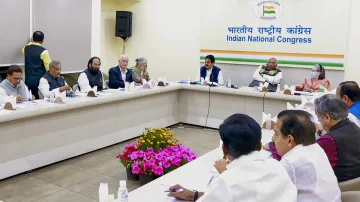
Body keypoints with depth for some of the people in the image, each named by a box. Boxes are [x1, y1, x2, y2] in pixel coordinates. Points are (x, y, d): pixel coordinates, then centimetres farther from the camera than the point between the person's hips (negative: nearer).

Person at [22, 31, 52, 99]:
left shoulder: (26, 48, 6)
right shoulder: (43, 51, -13)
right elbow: (49, 67, -13)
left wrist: (31, 42, 42)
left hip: (28, 81, 6)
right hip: (39, 81, -6)